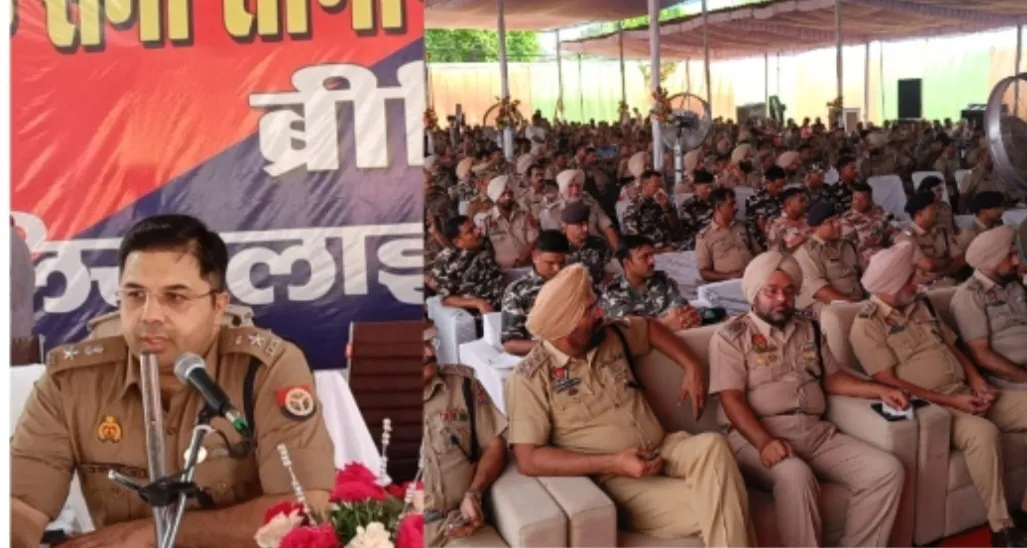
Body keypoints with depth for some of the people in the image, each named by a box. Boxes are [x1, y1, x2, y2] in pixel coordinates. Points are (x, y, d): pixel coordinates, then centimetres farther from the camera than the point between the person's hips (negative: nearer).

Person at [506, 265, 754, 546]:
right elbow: (528, 460, -18)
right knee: (709, 508, -28)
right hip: (617, 480, -6)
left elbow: (650, 328, 28)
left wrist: (692, 367, 12)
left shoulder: (610, 336, 6)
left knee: (712, 445, -28)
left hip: (664, 450, 6)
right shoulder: (530, 378, -11)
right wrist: (613, 463, -22)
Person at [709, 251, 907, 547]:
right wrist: (764, 441, -26)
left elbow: (831, 377, 22)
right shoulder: (731, 337, 0)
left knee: (887, 470, -13)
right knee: (795, 476, -37)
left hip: (816, 432, 6)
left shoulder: (809, 330, 20)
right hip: (755, 436, -6)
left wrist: (879, 390, 4)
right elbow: (732, 399, -10)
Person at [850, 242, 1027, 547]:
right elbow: (889, 382, -15)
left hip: (968, 394, 8)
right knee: (983, 432, -35)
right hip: (930, 406, -8)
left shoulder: (920, 304, 14)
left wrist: (978, 381, 0)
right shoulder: (867, 326, -10)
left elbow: (953, 347, 20)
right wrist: (952, 401, -17)